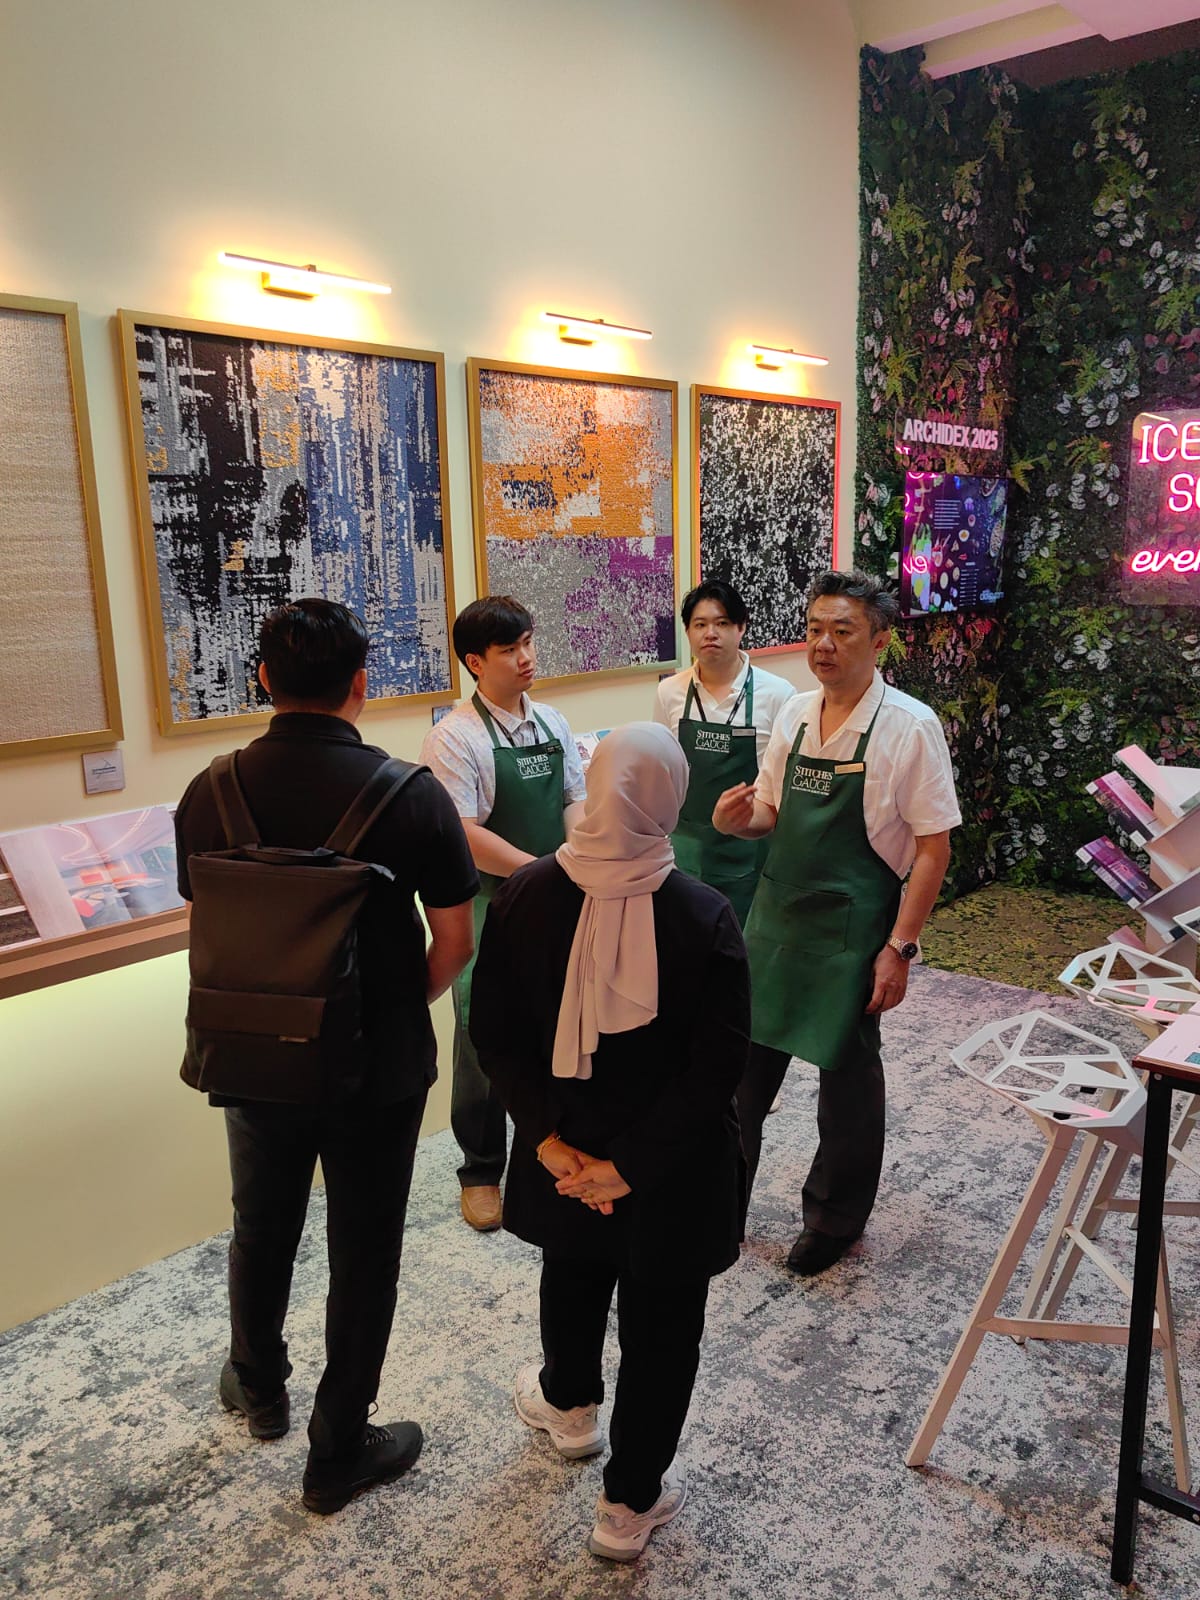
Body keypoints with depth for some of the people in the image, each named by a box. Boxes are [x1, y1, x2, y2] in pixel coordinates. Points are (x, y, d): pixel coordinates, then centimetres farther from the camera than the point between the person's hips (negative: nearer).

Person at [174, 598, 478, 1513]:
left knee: (262, 1230, 27)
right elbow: (454, 943, -12)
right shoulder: (410, 794, -19)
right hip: (379, 1069, -3)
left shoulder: (211, 794, -11)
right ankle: (339, 1452, 32)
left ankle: (259, 1387, 51)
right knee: (364, 1255, 15)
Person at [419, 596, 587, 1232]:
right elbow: (462, 835, -20)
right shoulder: (455, 738, -15)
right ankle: (480, 1171, 25)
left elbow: (574, 801, 10)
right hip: (488, 910, -6)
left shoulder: (553, 723, 6)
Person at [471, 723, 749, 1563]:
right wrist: (631, 1166, -14)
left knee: (573, 1273, 31)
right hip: (674, 1167, -3)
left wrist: (551, 1141, -7)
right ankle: (631, 1501, 37)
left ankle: (568, 1403, 59)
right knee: (662, 1322, 19)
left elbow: (496, 1035, -10)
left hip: (564, 1151, 3)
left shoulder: (525, 893, -16)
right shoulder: (706, 915, -22)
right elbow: (717, 1068, -20)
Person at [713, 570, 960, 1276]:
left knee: (847, 1072, 11)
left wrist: (899, 947, -15)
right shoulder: (795, 713, 3)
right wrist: (739, 820, -9)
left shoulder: (910, 726, -13)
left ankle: (835, 1218, 35)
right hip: (775, 912, 5)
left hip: (851, 926, -5)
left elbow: (934, 847, -12)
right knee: (744, 1057, 14)